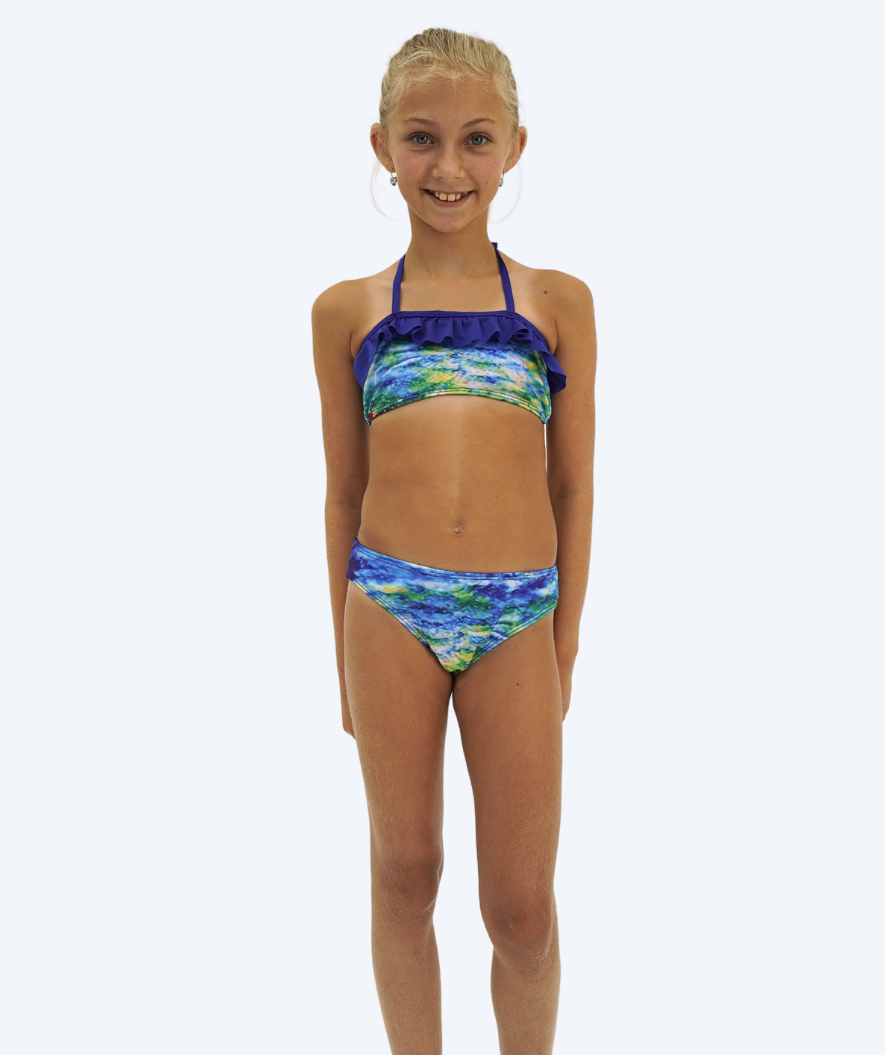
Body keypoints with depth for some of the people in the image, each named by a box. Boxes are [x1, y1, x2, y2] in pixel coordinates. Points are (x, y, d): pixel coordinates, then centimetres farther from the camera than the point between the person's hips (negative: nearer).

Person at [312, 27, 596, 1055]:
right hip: (389, 605, 1)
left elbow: (573, 487, 8)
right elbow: (343, 491, 11)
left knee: (522, 906, 6)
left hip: (517, 615, 0)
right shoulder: (347, 309, 7)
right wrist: (345, 658, 12)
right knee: (404, 873, 11)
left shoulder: (559, 302, 6)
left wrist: (565, 649, 7)